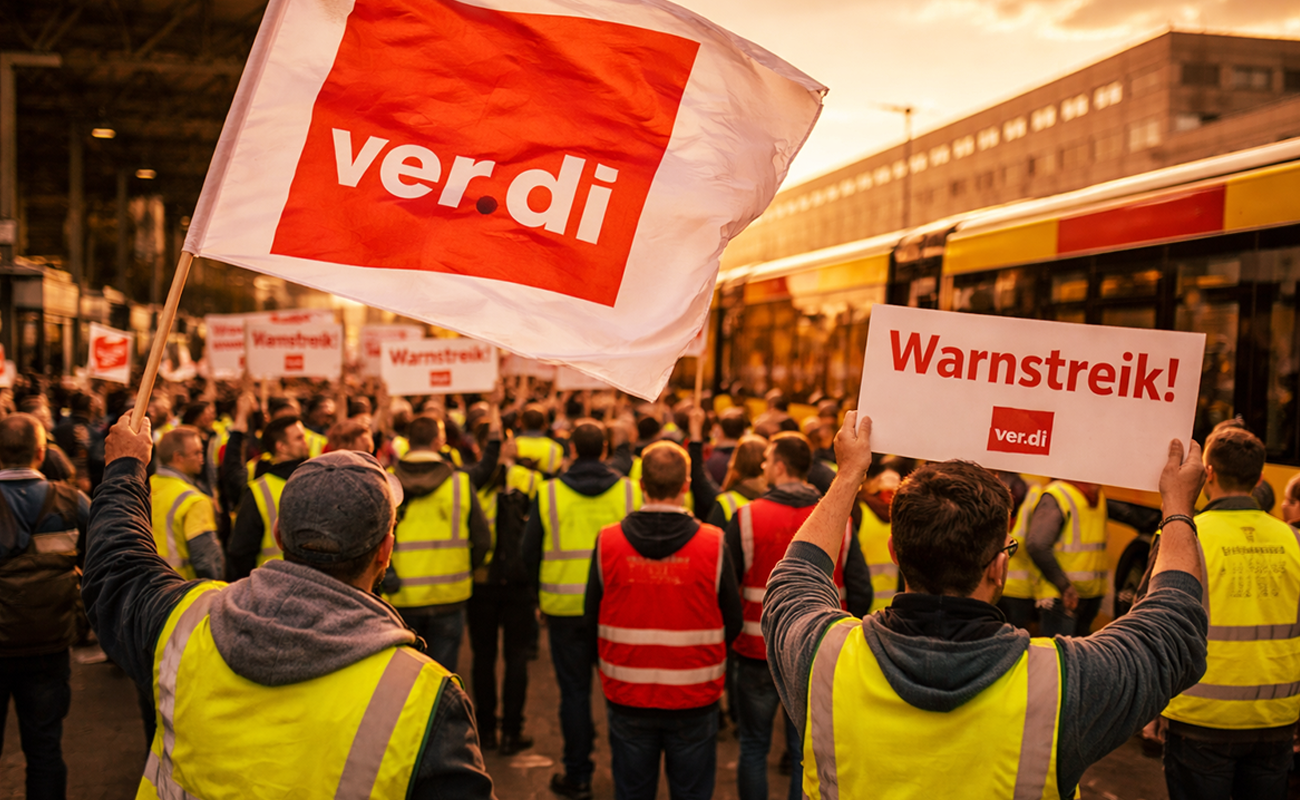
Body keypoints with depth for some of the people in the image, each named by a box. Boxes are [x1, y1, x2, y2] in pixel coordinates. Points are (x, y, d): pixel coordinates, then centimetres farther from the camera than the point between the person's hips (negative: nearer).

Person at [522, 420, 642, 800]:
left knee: (574, 691, 8)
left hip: (565, 608, -1)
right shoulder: (631, 492, -5)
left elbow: (529, 554, 2)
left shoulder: (548, 494, -5)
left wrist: (544, 596, 17)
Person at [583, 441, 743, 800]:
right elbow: (733, 623, -3)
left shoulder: (607, 541, -9)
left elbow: (592, 620, 1)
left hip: (627, 697, 1)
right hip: (695, 700, -1)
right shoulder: (714, 544, -12)